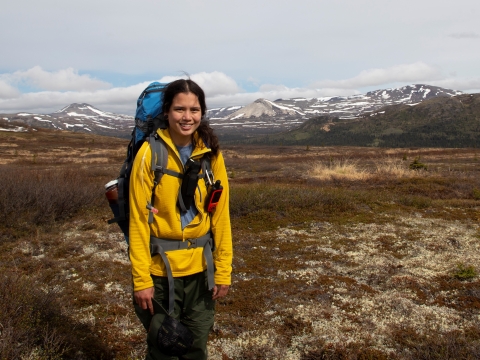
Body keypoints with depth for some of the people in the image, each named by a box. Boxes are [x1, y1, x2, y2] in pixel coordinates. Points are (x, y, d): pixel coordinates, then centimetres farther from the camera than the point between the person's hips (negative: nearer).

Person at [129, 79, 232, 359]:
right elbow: (138, 220, -11)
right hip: (161, 270, -3)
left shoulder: (211, 154, -1)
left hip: (200, 269, 3)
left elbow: (221, 215, 1)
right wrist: (141, 279, -12)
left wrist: (223, 270, -1)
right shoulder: (150, 153, -12)